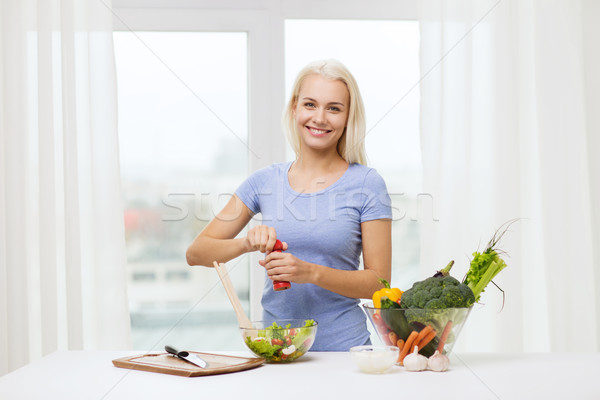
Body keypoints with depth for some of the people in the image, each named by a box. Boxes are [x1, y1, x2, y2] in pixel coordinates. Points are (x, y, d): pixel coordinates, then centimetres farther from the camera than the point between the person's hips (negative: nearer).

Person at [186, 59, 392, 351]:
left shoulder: (366, 184, 0)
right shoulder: (265, 181, 7)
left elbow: (379, 282, -2)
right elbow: (196, 253, 6)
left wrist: (311, 272, -16)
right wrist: (247, 243, -13)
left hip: (342, 348, -2)